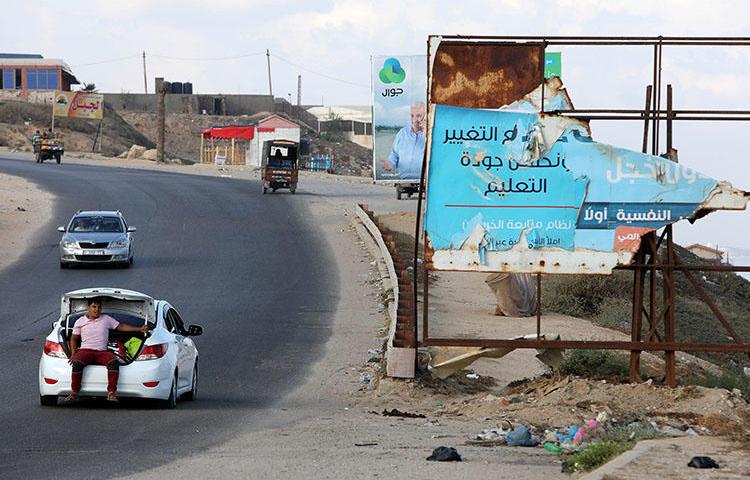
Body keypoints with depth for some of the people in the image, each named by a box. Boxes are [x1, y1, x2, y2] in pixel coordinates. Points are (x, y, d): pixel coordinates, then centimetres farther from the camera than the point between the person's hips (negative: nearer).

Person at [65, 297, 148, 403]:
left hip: (102, 352, 1)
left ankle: (111, 393, -33)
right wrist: (73, 354, 1)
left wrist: (140, 329, 13)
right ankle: (74, 393, -27)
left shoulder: (106, 319, 17)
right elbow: (74, 338, 17)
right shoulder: (80, 321, 14)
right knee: (77, 363, -36)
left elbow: (121, 326, 20)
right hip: (85, 350, -1)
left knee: (114, 362, -32)